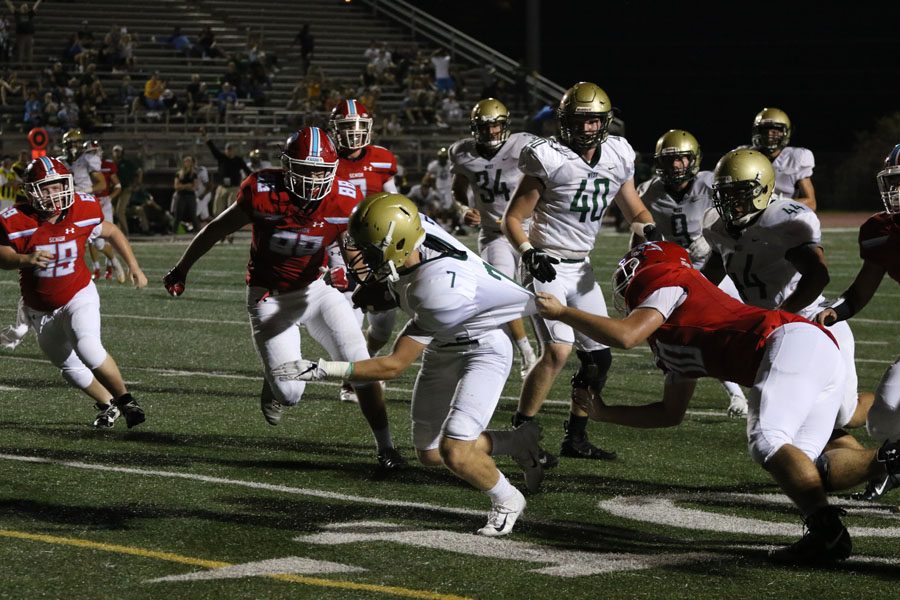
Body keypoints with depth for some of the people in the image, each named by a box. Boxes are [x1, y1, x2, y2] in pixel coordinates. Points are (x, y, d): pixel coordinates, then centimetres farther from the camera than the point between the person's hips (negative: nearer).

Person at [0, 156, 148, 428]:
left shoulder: (83, 211, -14)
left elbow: (111, 232, 5)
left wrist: (134, 267, 7)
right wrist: (26, 260, -37)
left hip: (79, 296, -2)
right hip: (41, 311, 2)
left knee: (87, 349, -29)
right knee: (70, 367, 16)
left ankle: (125, 399, -11)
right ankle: (108, 404, 41)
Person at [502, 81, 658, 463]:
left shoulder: (617, 158, 4)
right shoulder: (549, 160, -13)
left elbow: (635, 211, 18)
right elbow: (512, 219, -8)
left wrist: (649, 230, -4)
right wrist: (529, 253, -24)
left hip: (581, 269, 7)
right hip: (547, 267, -7)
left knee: (598, 356, 7)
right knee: (558, 351, -21)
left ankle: (576, 438, 19)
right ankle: (520, 433, -13)